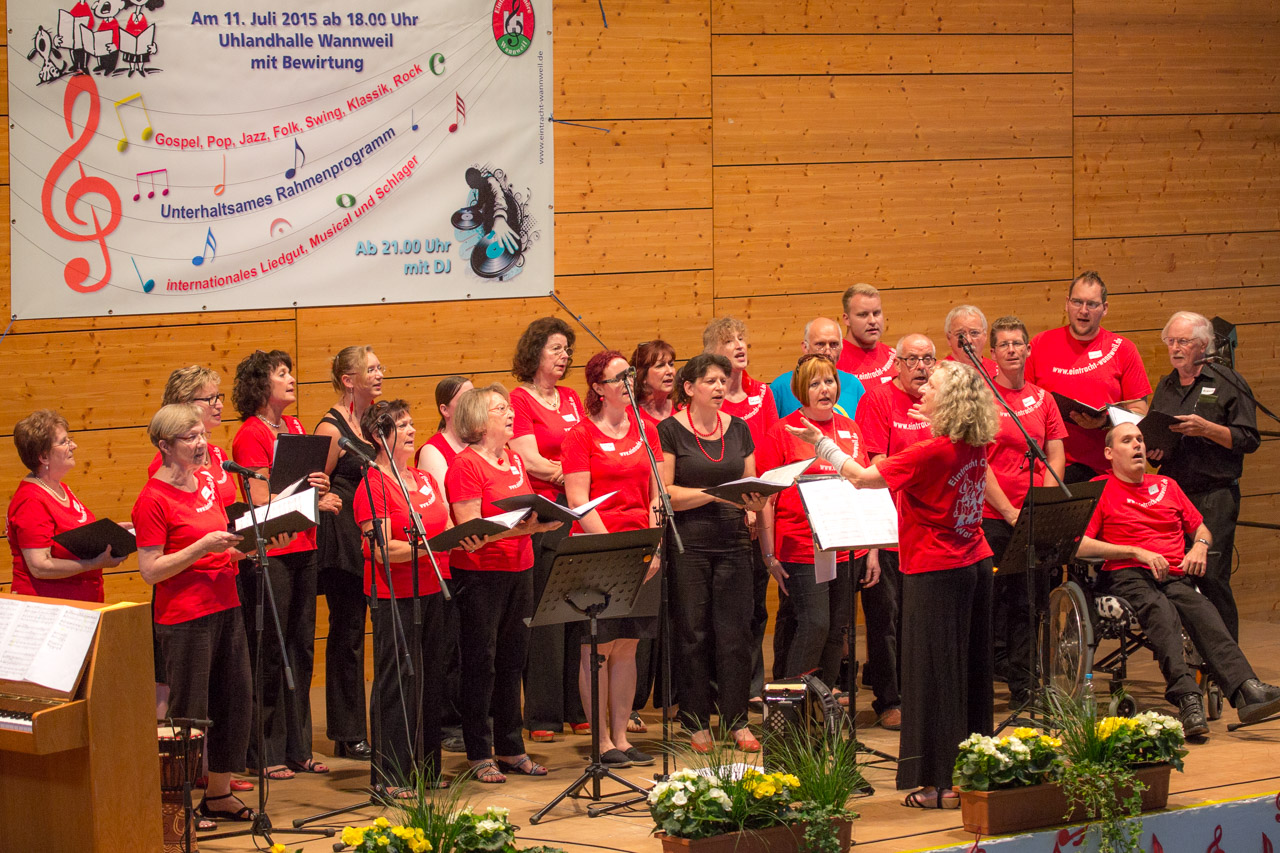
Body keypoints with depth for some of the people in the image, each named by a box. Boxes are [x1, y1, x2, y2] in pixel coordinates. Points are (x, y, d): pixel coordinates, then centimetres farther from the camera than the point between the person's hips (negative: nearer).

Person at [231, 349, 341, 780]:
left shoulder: (295, 428, 14)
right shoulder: (250, 435, -9)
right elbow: (261, 499, -15)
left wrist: (322, 485, -2)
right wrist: (314, 500, -15)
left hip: (303, 549, 8)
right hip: (267, 554, -8)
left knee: (301, 649, 11)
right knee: (268, 653, -3)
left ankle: (298, 748, 18)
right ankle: (266, 753, 3)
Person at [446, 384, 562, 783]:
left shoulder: (514, 459, 14)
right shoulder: (464, 466, -11)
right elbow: (469, 529, -17)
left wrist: (544, 520, 0)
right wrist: (521, 527, -26)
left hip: (518, 570, 7)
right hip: (479, 574, -7)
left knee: (512, 661, 12)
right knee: (481, 664, -2)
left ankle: (510, 749, 20)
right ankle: (479, 755, 5)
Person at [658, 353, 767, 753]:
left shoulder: (738, 429, 11)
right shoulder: (670, 430, -3)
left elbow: (751, 485, 14)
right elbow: (665, 493, -8)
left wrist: (755, 500, -9)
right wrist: (714, 494, -17)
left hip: (733, 541, 4)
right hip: (688, 544, -3)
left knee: (735, 633, 0)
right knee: (692, 634, 1)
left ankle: (737, 721, 8)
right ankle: (698, 724, 9)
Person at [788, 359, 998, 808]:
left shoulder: (931, 452, -20)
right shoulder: (974, 447, 2)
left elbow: (864, 477, -16)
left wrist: (821, 442, -8)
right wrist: (934, 426, 29)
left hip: (936, 574, -8)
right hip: (975, 565, 8)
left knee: (935, 674, -2)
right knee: (971, 671, 13)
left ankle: (941, 783, 0)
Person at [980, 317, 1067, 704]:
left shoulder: (1042, 399, 12)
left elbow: (1056, 457, 11)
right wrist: (1010, 512, -12)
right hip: (991, 517, -4)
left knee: (1030, 603, 5)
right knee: (989, 602, -3)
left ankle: (1023, 685, 13)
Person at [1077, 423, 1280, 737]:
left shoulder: (1166, 486, 28)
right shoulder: (1100, 490, 11)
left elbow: (1200, 527, 32)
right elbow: (1079, 545, -1)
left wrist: (1200, 546, 6)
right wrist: (1137, 551, -8)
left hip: (1176, 574, 3)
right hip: (1127, 575, -3)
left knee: (1200, 609, -33)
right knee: (1159, 608, -39)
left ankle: (1246, 690, -55)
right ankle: (1187, 699, -57)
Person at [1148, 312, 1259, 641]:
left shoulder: (1227, 382, 1)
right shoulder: (1164, 388, 18)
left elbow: (1249, 440, -5)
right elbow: (1150, 440, 26)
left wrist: (1207, 429, -17)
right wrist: (1149, 452, 3)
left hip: (1214, 497, -5)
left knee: (1211, 578, -11)